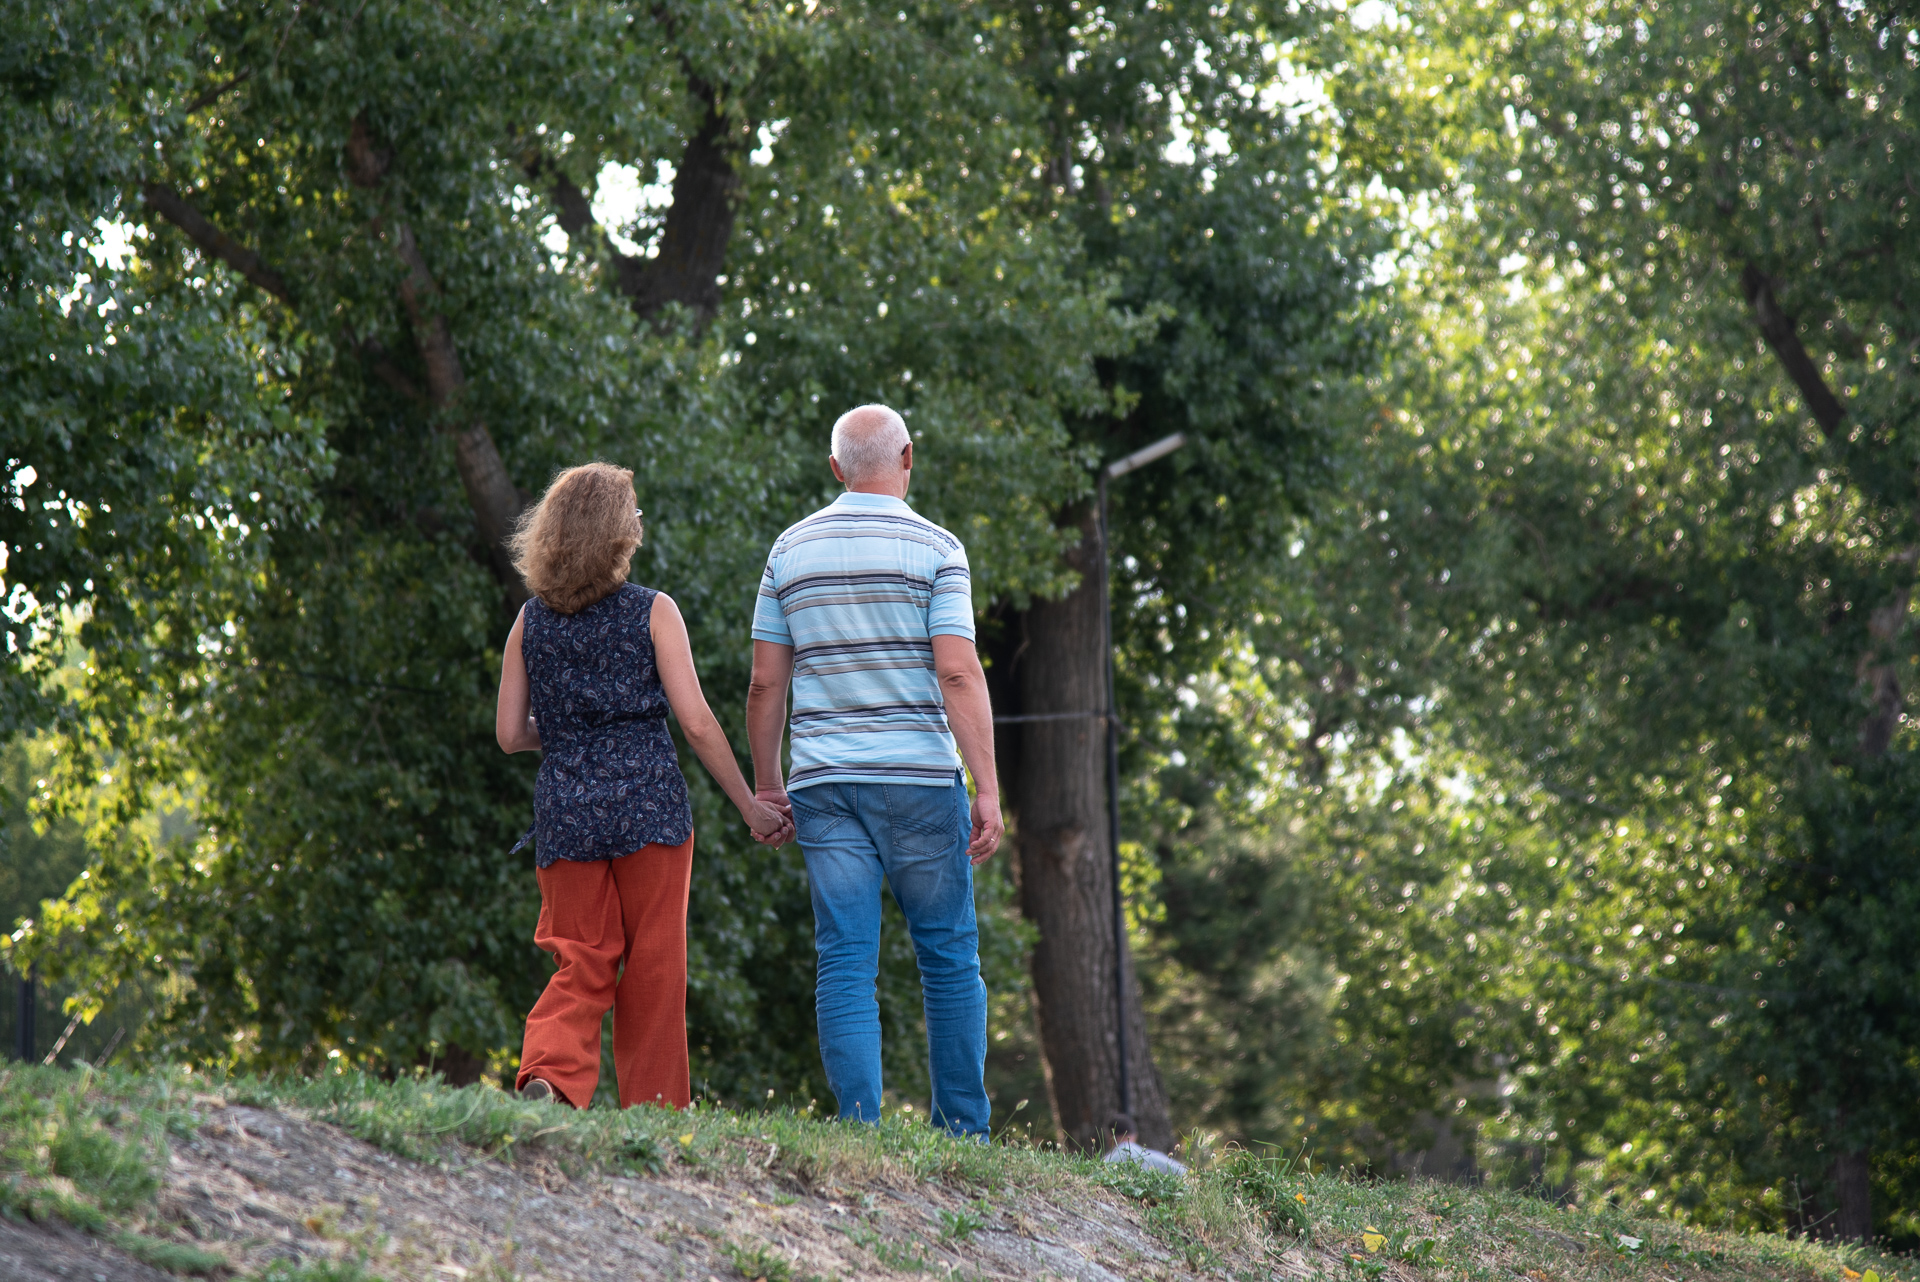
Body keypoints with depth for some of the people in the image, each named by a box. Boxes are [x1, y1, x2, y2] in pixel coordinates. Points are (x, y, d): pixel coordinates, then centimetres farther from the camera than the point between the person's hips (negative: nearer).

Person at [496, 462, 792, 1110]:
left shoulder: (531, 620, 5)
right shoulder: (653, 612, -4)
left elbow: (510, 734, 6)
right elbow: (697, 723, -7)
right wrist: (751, 807, 0)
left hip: (566, 813, 3)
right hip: (649, 806, -3)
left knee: (583, 964, 7)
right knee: (653, 966, 7)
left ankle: (548, 1074, -18)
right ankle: (653, 1112, 10)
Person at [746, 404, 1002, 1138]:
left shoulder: (792, 550, 8)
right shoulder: (935, 549, -3)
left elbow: (765, 684, 7)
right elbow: (958, 675, -12)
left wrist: (766, 784, 17)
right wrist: (987, 788, -12)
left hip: (823, 782, 3)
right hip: (919, 776, -3)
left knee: (845, 961, 0)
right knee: (948, 956, 8)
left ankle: (861, 1129, -8)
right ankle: (961, 1133, 9)